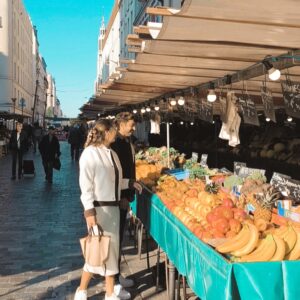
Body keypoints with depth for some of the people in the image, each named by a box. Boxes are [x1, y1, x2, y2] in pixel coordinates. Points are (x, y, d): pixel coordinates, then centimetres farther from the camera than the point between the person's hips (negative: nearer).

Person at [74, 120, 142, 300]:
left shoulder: (112, 153, 11)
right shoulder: (90, 153, -12)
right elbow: (86, 185, -16)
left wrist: (130, 183, 7)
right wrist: (89, 211, -21)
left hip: (113, 207, 8)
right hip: (99, 208, -8)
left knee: (112, 248, 12)